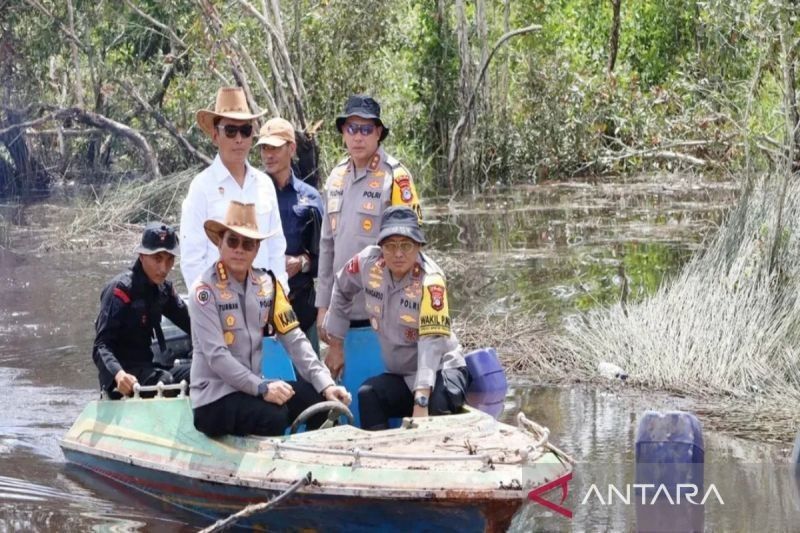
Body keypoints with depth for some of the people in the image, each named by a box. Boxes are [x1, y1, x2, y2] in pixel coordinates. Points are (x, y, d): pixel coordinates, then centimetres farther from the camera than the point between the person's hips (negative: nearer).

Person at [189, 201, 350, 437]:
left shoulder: (266, 284, 6)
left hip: (253, 389, 7)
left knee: (321, 398, -12)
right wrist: (262, 388, -30)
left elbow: (294, 339, 1)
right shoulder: (205, 290, -13)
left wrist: (325, 383, -11)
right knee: (272, 416, -32)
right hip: (214, 398, -6)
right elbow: (216, 356, -21)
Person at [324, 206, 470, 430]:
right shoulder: (369, 262, -8)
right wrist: (336, 346, 15)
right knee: (368, 395, -26)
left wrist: (421, 402, -41)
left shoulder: (430, 280, -22)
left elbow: (432, 342, -31)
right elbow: (341, 290, 14)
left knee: (436, 404, -36)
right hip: (401, 375, 5)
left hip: (441, 370, -5)